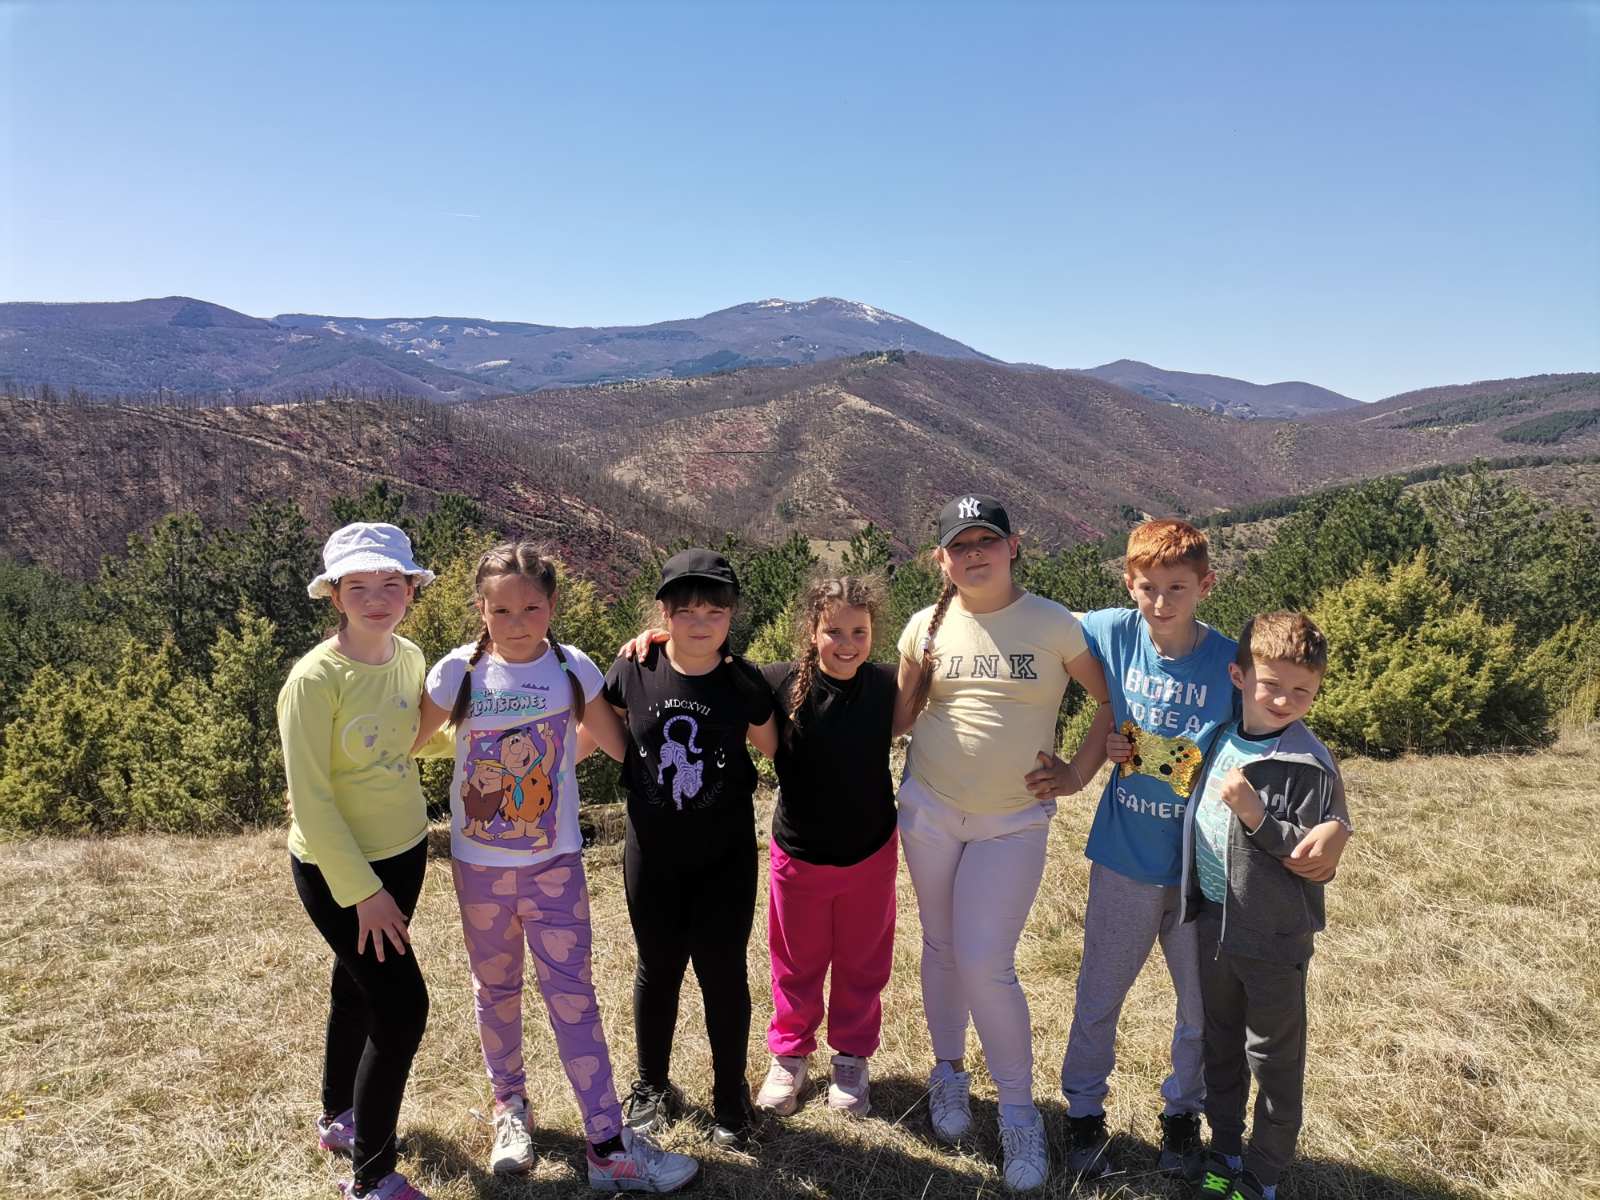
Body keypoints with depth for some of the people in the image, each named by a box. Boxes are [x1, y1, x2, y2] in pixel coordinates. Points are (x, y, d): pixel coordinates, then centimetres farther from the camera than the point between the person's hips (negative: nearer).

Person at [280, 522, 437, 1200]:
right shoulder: (316, 678, -23)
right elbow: (310, 800, -21)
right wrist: (363, 892, -18)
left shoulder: (410, 659, -3)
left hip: (403, 852, 7)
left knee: (357, 989, 23)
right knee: (402, 1007, -5)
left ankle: (338, 1118, 46)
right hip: (336, 870, -6)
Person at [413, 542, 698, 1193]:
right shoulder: (459, 672, -10)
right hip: (479, 864, 1)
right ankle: (510, 1105, 42)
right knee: (496, 988, 18)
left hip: (555, 862, -1)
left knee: (572, 994, 0)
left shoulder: (574, 669, -8)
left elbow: (620, 744, 3)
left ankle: (608, 1146, 9)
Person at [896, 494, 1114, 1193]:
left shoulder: (1055, 626, -7)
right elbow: (901, 710, 9)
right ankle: (949, 1071, 38)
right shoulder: (928, 627, -1)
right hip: (928, 808, 3)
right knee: (942, 946, 16)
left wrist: (1079, 773, -4)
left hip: (1014, 821, -3)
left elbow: (1114, 700, 1)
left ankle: (1019, 1112, 15)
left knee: (985, 964, -7)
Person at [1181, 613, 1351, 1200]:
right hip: (1214, 921, 6)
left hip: (1274, 936, -6)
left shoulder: (1311, 766, -18)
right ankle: (1225, 1148, 40)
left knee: (1273, 1059, 11)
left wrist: (1257, 815, -29)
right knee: (1220, 1044, 21)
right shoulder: (1221, 740, 1)